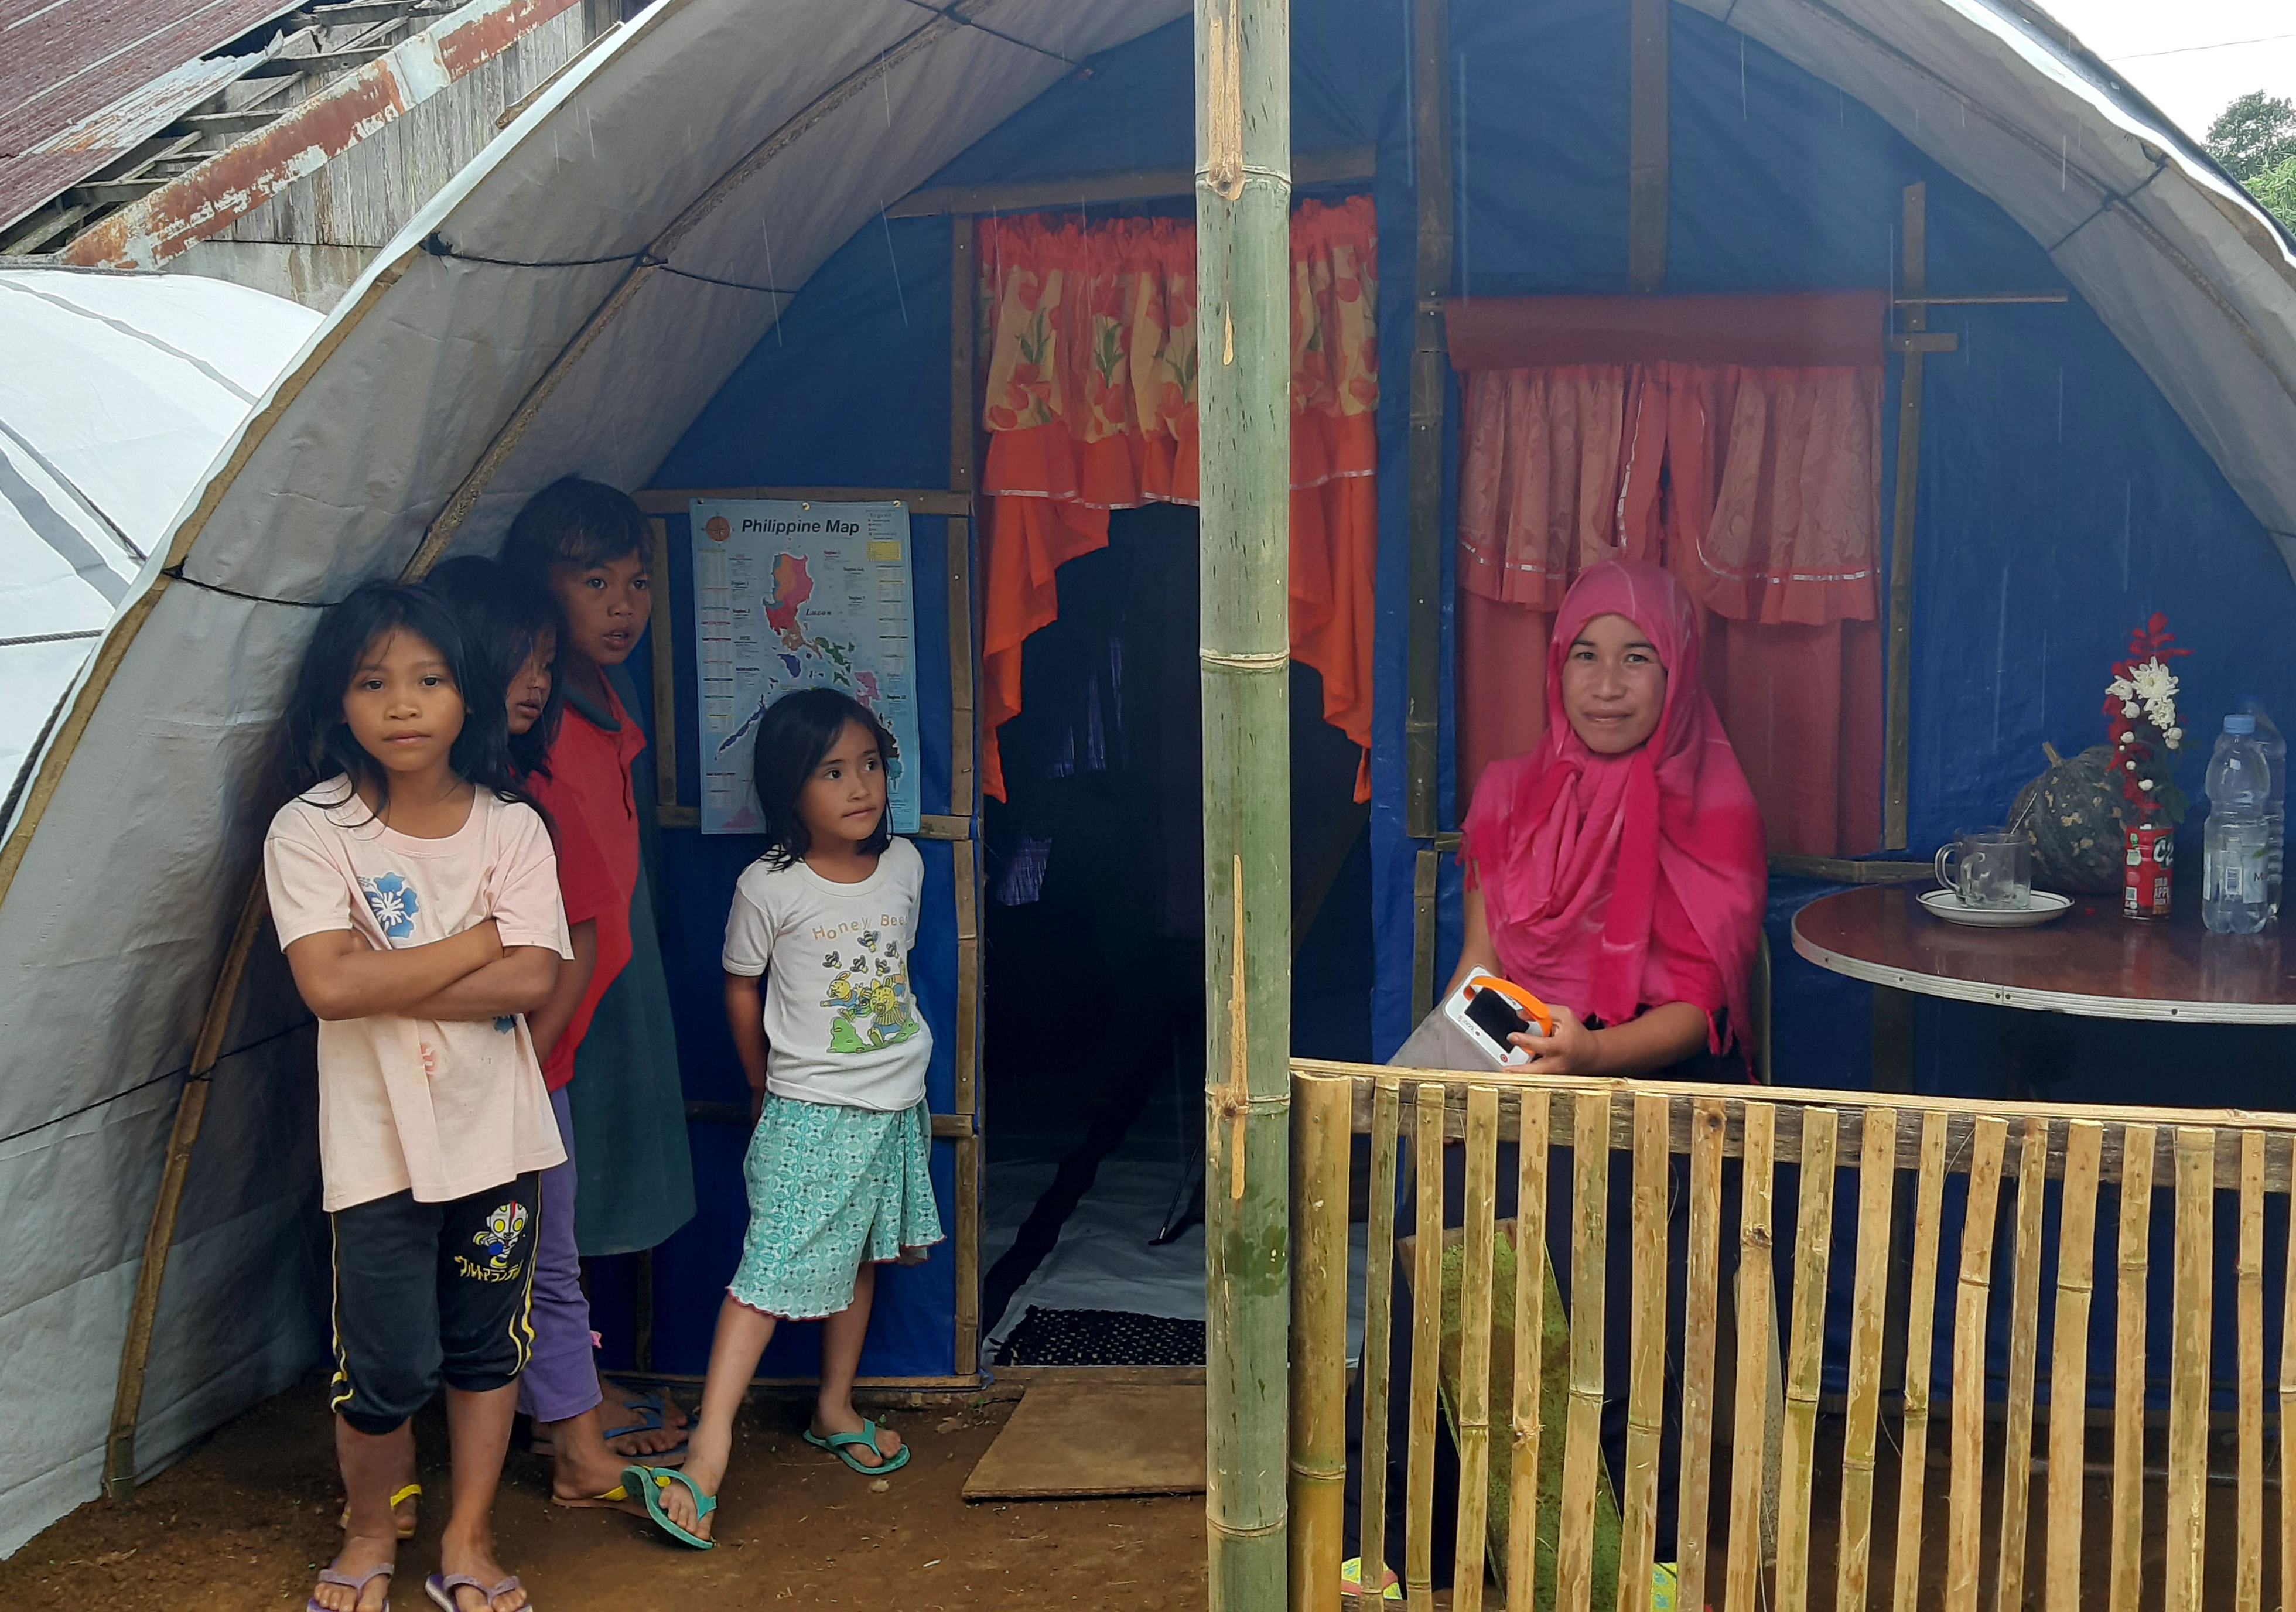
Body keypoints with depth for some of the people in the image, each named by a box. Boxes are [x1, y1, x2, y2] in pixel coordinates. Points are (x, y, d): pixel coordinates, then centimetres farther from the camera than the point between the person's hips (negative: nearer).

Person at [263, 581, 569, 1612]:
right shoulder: (309, 831, -8)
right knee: (387, 1366, 2)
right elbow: (328, 985, -21)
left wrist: (384, 986, -18)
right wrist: (478, 944, -14)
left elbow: (533, 981, -13)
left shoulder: (511, 828, -2)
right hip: (377, 1142, -2)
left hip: (495, 1131, 2)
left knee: (487, 1345, 13)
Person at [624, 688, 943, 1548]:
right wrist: (768, 1088, 10)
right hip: (809, 1113, -5)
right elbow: (741, 988, 0)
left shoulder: (904, 866, 0)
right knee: (772, 1269, -10)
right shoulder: (769, 887, -14)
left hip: (895, 1105, 5)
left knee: (859, 1256, 17)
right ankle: (709, 1446, -9)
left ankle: (835, 1408, 34)